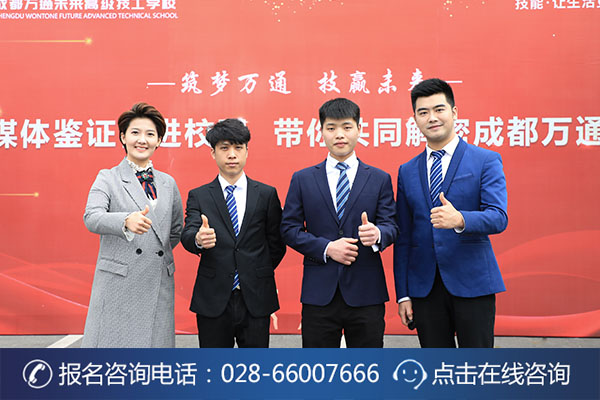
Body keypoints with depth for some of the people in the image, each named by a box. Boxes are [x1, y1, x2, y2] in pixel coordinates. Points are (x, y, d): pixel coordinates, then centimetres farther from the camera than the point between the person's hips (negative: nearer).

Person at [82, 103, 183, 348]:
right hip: (118, 284, -3)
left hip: (159, 285, 3)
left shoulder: (168, 183, 13)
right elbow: (92, 217, -16)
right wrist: (126, 221, -34)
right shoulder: (108, 178, 2)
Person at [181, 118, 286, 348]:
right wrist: (199, 239, -34)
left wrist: (258, 275, 5)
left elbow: (276, 244, 9)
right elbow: (187, 235, -13)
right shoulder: (198, 196, 4)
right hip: (213, 301, 0)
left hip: (256, 300, 1)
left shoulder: (266, 194, 5)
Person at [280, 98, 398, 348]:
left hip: (366, 293, 0)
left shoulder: (380, 179, 6)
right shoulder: (302, 179, 6)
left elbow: (391, 226, 2)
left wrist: (376, 234, -23)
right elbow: (289, 228, 3)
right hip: (319, 294, 0)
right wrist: (326, 248, -12)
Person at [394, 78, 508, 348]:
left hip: (472, 284, -3)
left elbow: (498, 217, -12)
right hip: (424, 287, 3)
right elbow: (403, 237, 10)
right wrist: (403, 294, 6)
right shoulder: (407, 171, 11)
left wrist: (459, 219, -33)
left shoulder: (486, 161, 0)